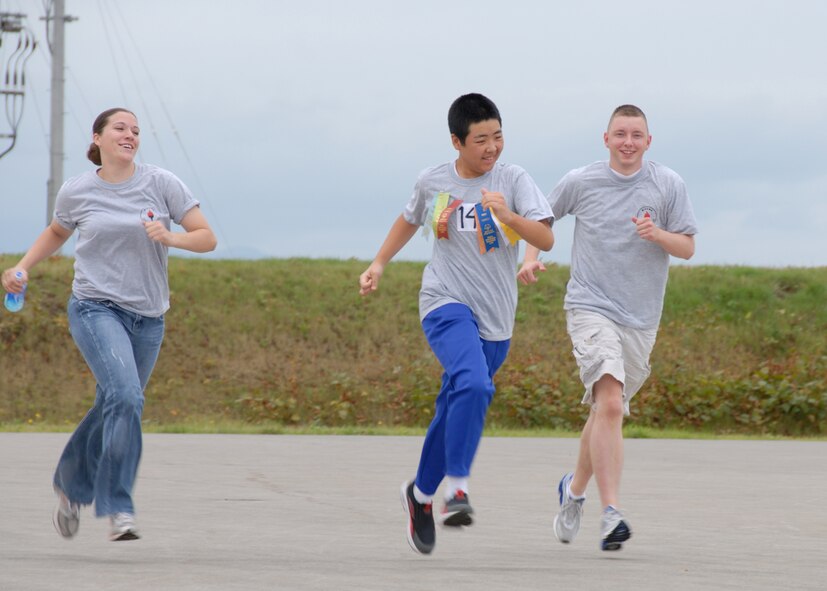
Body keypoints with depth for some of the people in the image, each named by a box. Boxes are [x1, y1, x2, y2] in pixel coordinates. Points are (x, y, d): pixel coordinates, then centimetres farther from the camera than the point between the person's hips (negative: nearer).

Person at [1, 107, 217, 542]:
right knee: (125, 396, -25)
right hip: (96, 309, -3)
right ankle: (118, 509, -22)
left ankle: (70, 485, 38)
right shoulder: (76, 192, 2)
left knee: (112, 411, 11)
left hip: (147, 318, 3)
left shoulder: (160, 184, 0)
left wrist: (171, 238, -19)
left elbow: (207, 239, 0)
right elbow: (57, 232, 23)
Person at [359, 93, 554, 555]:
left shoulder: (513, 180, -3)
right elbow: (409, 220, 26)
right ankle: (457, 486, -30)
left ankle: (421, 493, 31)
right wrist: (379, 264, 19)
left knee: (455, 411, 10)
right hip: (446, 305, -2)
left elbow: (546, 239, -13)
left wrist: (506, 215, -28)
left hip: (494, 320, 2)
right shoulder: (433, 182, 3)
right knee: (473, 383, -30)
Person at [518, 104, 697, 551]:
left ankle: (574, 489, 39)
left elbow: (687, 248, 4)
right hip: (590, 308, -3)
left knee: (606, 412, 12)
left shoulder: (668, 185, 2)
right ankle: (611, 514, -26)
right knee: (610, 404, -21)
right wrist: (531, 257, 3)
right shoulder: (580, 182, 1)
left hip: (640, 318, 3)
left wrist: (657, 234, -16)